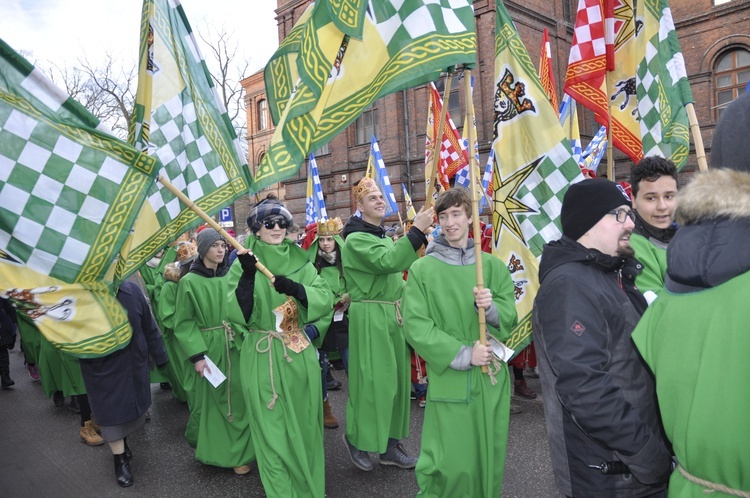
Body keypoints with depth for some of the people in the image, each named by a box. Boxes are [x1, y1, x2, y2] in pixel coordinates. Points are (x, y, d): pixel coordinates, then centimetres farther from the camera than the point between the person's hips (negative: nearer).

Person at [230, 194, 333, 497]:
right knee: (273, 429, 5)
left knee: (303, 425, 13)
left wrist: (295, 288, -22)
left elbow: (326, 299, -5)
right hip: (263, 358, -2)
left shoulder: (299, 261, 5)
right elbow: (237, 314, -13)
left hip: (301, 355, 2)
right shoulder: (244, 263, -1)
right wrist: (248, 275, -26)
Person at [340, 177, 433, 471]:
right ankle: (356, 437, 16)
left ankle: (389, 445, 22)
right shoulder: (356, 239, -11)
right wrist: (417, 229, -27)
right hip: (369, 316, -8)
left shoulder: (385, 237, 17)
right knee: (373, 379, -6)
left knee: (395, 378, 10)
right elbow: (386, 261, -27)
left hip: (393, 314, 9)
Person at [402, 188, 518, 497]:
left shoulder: (493, 266, 5)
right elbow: (415, 326, -11)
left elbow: (509, 318, 4)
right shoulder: (422, 269, -5)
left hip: (492, 376, 3)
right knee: (450, 463, 0)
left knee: (489, 456, 14)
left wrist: (491, 307, -18)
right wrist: (462, 354, -16)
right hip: (448, 379, -3)